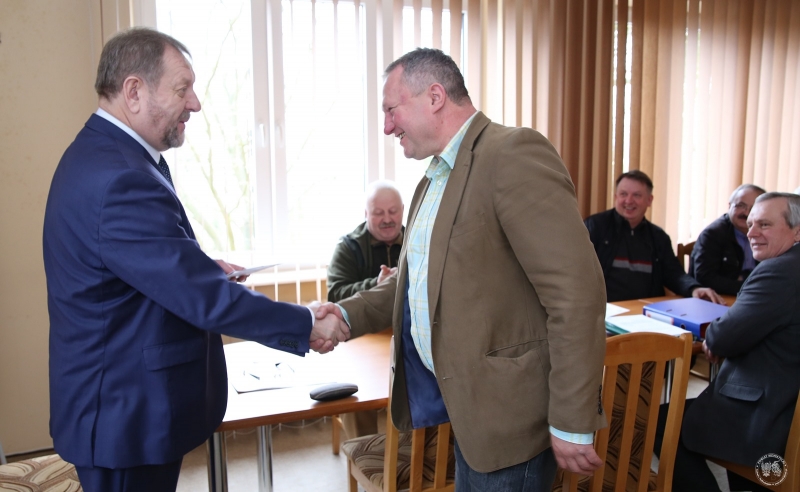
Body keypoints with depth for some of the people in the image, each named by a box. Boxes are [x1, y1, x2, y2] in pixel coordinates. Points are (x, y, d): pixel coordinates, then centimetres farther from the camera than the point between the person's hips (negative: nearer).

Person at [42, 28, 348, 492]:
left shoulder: (103, 154, 5)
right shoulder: (120, 180, -28)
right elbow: (204, 298, -28)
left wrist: (203, 267, 3)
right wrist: (307, 324, -18)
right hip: (127, 413, -10)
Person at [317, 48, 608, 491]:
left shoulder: (513, 153, -17)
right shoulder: (435, 178, 13)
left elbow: (575, 290, -22)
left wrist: (572, 423, -20)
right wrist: (349, 313, 4)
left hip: (508, 411, -8)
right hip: (466, 405, 8)